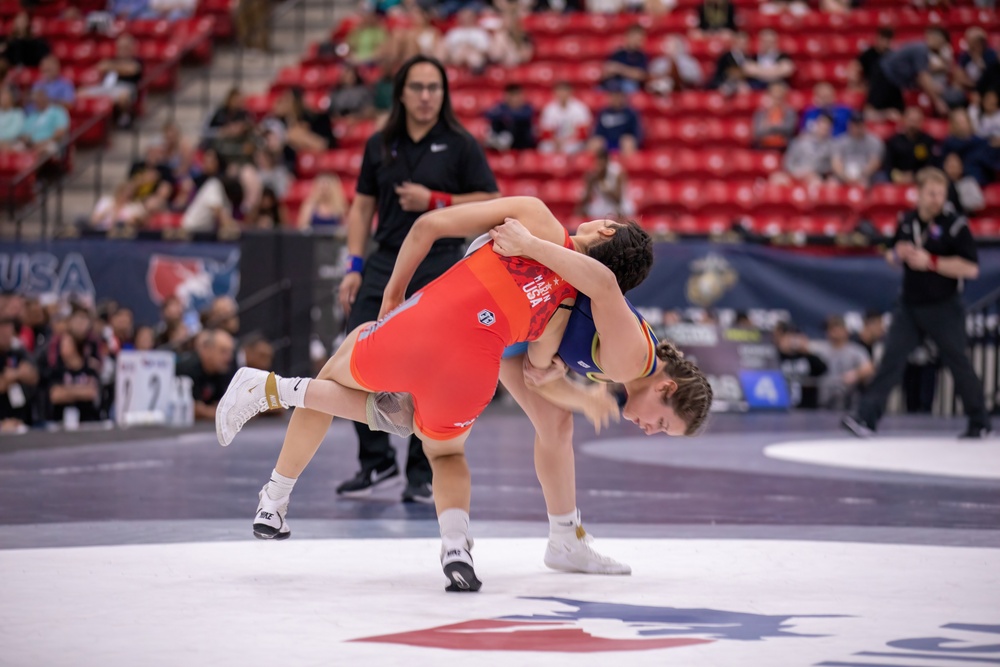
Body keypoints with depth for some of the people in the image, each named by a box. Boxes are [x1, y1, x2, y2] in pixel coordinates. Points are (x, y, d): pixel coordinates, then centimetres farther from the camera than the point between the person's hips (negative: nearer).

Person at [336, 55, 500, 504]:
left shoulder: (460, 145, -1)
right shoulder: (379, 145, 9)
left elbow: (491, 202, -2)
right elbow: (362, 206, 13)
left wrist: (435, 201, -14)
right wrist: (354, 266, 5)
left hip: (438, 267, -3)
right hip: (385, 264, 4)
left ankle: (422, 474, 9)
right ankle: (377, 462, 13)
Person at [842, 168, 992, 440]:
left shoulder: (955, 225, -12)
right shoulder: (906, 221, 6)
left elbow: (971, 268, -17)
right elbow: (891, 255, 20)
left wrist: (931, 262, -22)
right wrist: (897, 254, -6)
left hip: (943, 308, -4)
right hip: (910, 305, 4)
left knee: (958, 363, 4)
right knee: (891, 359, -4)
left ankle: (980, 423, 18)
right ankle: (866, 418, -8)